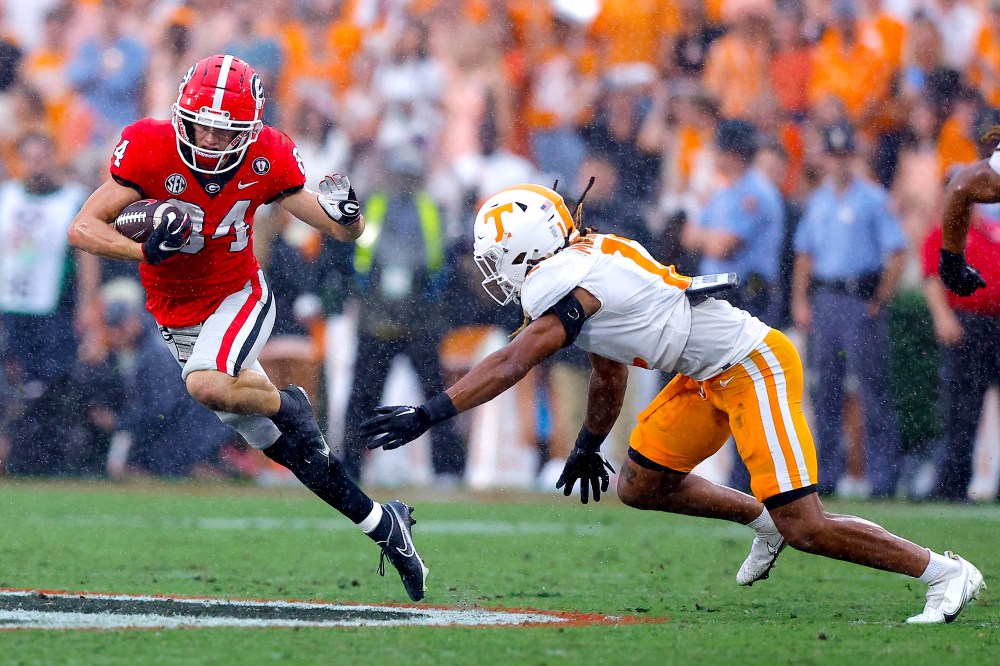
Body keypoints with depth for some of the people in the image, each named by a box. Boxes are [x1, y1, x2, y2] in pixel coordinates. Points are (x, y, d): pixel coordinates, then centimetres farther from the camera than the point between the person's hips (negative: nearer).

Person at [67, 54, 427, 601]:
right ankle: (382, 523, 20)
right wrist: (146, 251, -38)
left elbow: (344, 233, -7)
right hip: (178, 318, 1)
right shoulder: (150, 150, -21)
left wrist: (345, 214, -31)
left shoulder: (266, 160, -16)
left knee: (206, 385, -35)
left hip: (240, 298, -1)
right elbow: (82, 229, -22)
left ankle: (287, 403, -5)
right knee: (289, 448, 6)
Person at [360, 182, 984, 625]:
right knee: (641, 486, 12)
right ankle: (762, 520, 27)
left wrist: (428, 414, -26)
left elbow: (509, 366, -26)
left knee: (804, 528, -10)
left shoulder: (571, 284, -19)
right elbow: (610, 376, 26)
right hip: (711, 379, 10)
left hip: (754, 368, -10)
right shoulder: (579, 274, 11)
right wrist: (588, 446, 37)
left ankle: (945, 573, 0)